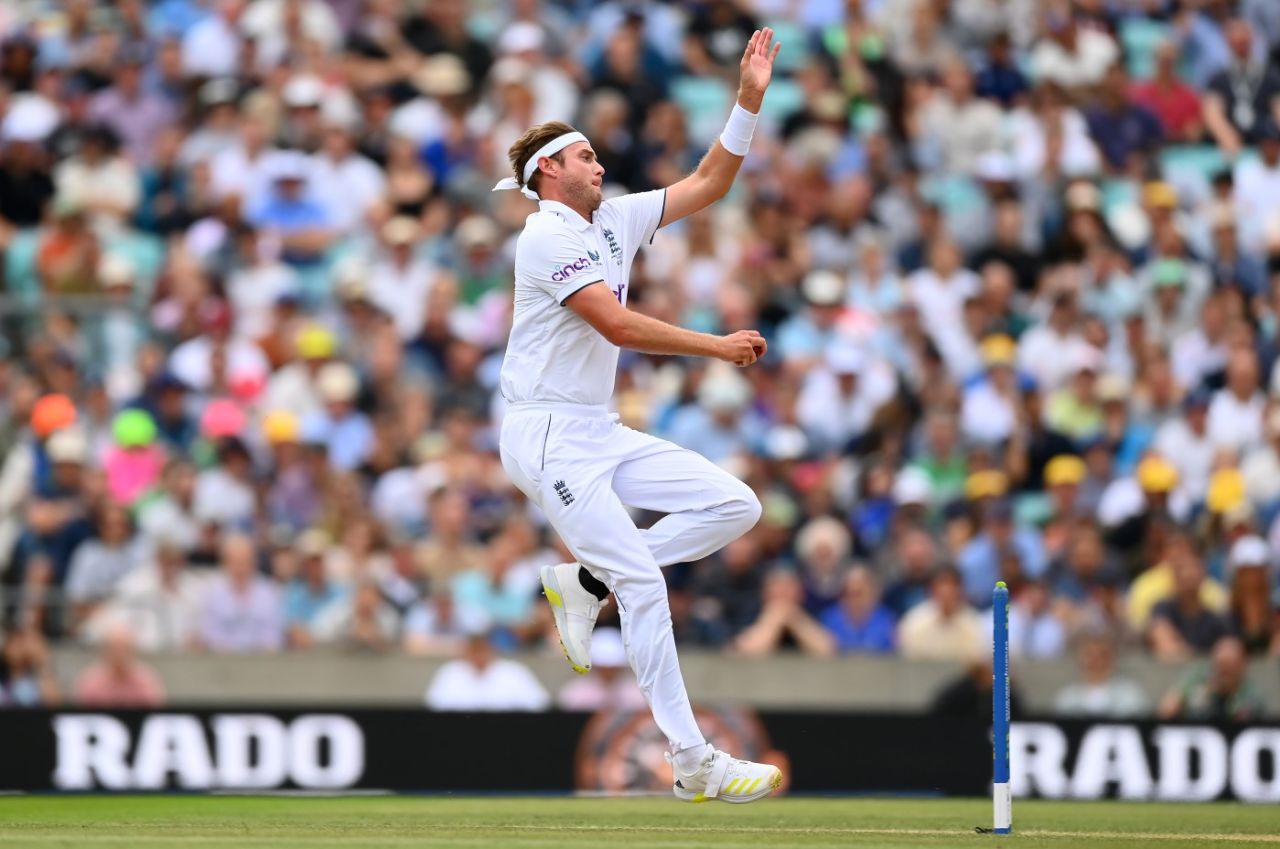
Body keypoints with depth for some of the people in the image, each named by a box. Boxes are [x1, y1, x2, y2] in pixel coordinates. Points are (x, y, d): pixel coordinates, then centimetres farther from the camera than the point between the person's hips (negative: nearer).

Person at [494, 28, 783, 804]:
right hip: (549, 437, -9)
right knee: (644, 583, -15)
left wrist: (750, 99, 6)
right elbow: (618, 326, -21)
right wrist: (718, 347, -19)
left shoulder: (614, 222, 14)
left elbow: (709, 183, 15)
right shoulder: (547, 238, -12)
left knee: (735, 506, -2)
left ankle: (586, 581, 5)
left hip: (601, 433, 9)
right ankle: (694, 764, -15)